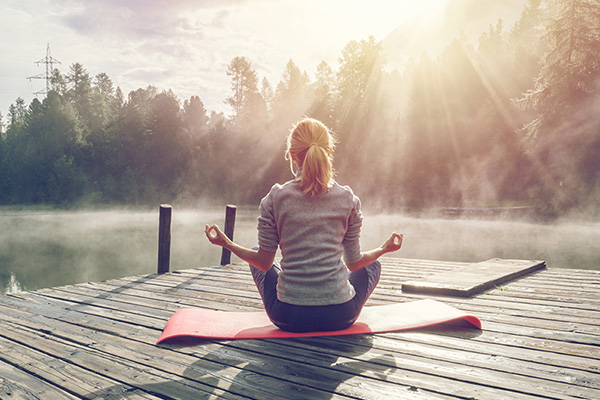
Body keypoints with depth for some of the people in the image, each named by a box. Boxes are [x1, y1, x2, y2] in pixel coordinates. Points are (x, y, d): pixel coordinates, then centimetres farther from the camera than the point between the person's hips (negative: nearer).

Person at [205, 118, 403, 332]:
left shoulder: (275, 199, -8)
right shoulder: (348, 199, -5)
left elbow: (264, 262, -2)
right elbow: (354, 262, 4)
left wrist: (227, 244, 15)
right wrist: (384, 248, 23)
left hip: (287, 318, 0)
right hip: (340, 317, 1)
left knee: (256, 256, 30)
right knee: (373, 265, 31)